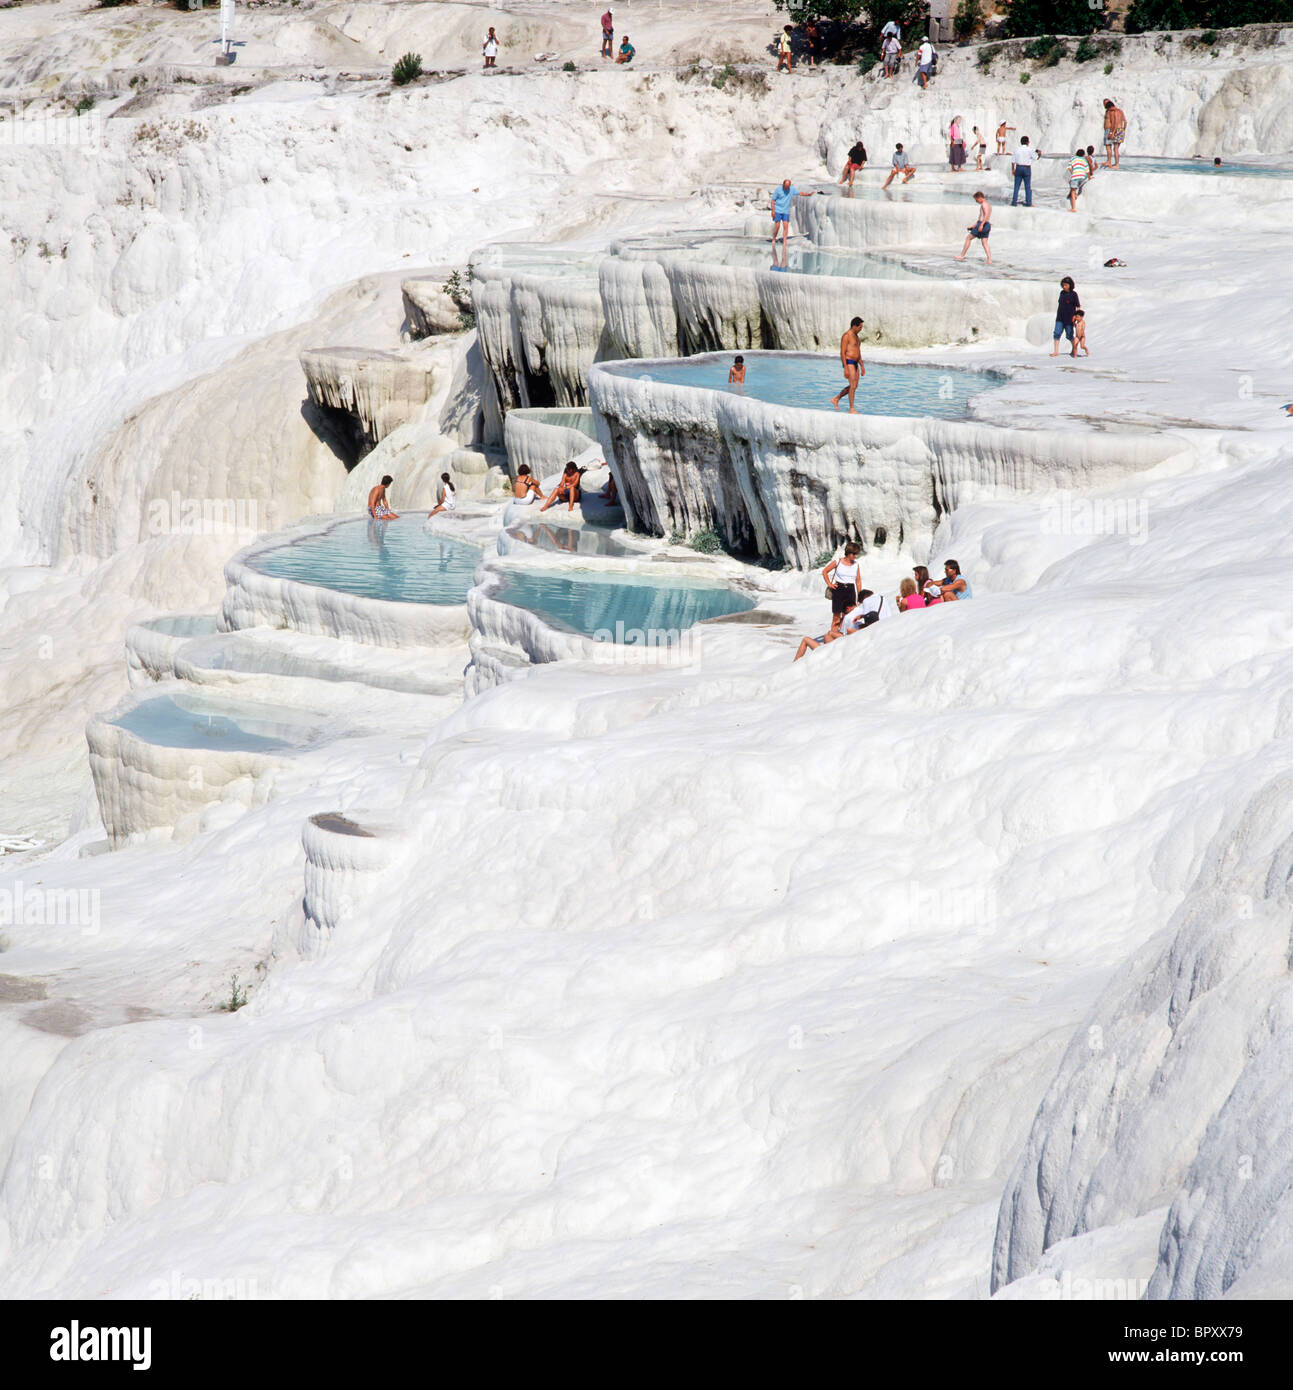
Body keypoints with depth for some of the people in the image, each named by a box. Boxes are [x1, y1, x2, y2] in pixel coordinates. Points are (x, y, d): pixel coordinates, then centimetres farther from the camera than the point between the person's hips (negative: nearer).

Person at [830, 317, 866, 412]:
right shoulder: (846, 336, -14)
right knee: (853, 386, -11)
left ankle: (836, 399, 24)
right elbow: (842, 353, -17)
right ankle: (851, 409, -6)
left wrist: (862, 366, 21)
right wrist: (846, 369, -22)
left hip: (855, 363, 9)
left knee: (854, 386, 12)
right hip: (848, 362, -9)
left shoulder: (856, 336, 16)